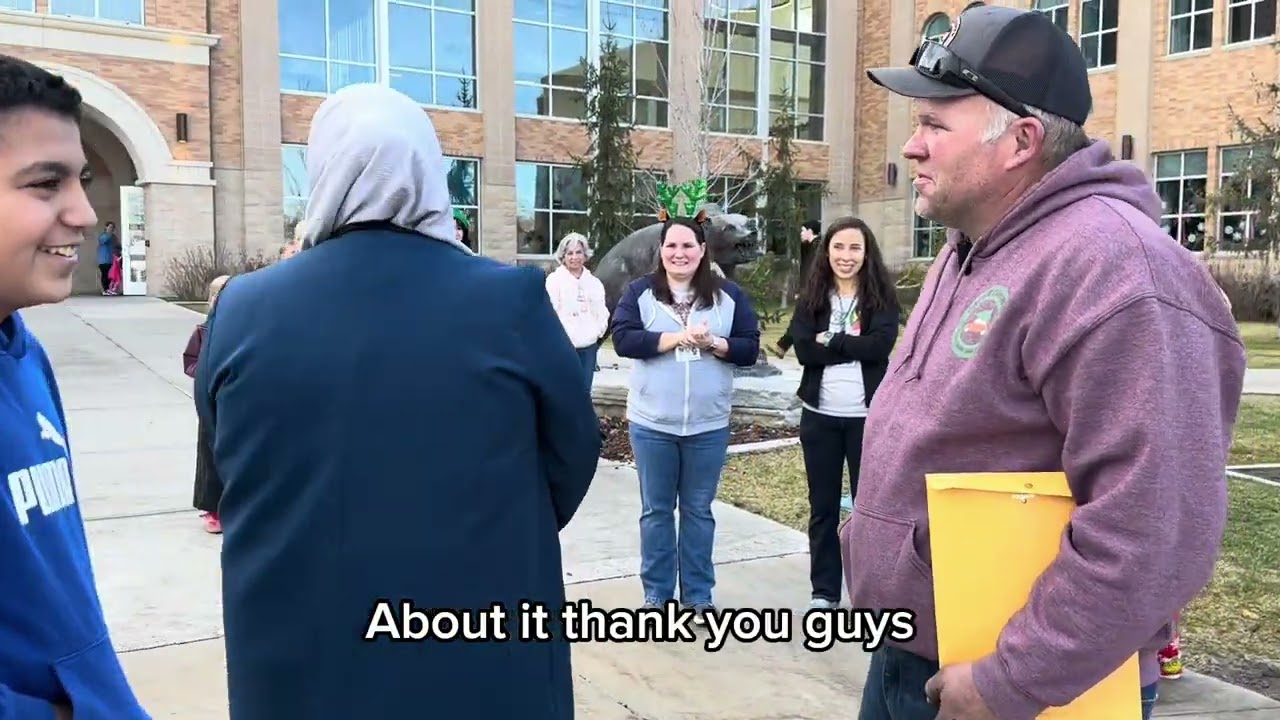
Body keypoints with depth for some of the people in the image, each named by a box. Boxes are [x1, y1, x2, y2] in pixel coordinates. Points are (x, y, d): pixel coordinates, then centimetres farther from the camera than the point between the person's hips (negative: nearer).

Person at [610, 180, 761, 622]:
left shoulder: (728, 296, 2)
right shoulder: (640, 292, 0)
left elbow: (750, 349, -1)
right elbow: (623, 339, -13)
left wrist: (712, 343, -18)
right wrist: (677, 337, -19)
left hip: (708, 425, 0)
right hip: (652, 423, 0)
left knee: (699, 511, 12)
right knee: (656, 511, 11)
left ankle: (699, 596, 25)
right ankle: (656, 595, 25)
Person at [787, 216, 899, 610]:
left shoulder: (882, 296, 1)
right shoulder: (811, 298, 6)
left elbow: (881, 345, -16)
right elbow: (804, 350, -8)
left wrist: (830, 342, -11)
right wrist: (852, 345, -14)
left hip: (867, 416, -2)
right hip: (820, 414, 2)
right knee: (822, 507, 10)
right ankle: (824, 591, 21)